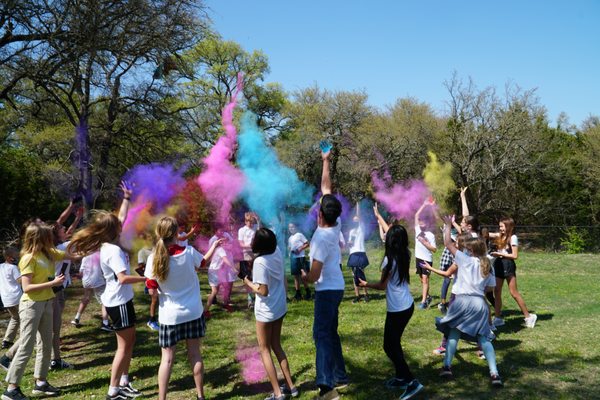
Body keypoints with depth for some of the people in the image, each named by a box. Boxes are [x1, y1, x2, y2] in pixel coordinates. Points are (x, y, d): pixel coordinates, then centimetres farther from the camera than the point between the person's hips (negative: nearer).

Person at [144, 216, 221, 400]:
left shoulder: (154, 259, -15)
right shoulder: (189, 252, -10)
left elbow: (152, 291, -11)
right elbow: (202, 262, 13)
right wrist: (214, 246, 28)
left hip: (170, 316, -2)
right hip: (193, 312, 2)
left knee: (167, 359, 8)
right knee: (195, 354, 14)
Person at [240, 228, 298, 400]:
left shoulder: (260, 262, -24)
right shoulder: (277, 252, -4)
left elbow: (263, 291, -24)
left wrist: (246, 281, -11)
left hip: (266, 311, -7)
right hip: (280, 307, 7)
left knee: (265, 350, 7)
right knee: (277, 346, 20)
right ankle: (290, 386, 24)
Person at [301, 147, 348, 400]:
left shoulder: (321, 238, -25)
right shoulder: (335, 224, -3)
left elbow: (314, 276, -23)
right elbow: (326, 187, 7)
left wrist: (304, 278, 0)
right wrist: (326, 161, 12)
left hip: (327, 290, -9)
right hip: (335, 287, 9)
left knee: (322, 334, -10)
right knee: (330, 332, 17)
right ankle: (340, 376, 25)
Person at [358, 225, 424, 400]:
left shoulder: (389, 259, -19)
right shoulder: (405, 255, 3)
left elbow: (382, 285, -11)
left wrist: (365, 284, 6)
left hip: (397, 309, -8)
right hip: (408, 306, 8)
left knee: (389, 346, 1)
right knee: (394, 342, 20)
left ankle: (411, 382, -3)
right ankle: (401, 377, 27)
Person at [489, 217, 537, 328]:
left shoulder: (513, 238, -10)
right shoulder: (500, 236, 10)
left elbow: (515, 256, -15)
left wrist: (499, 254, -16)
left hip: (508, 266, -7)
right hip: (499, 265, 7)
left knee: (514, 293, -4)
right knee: (496, 292, 6)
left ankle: (528, 316, 9)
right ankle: (498, 318, 12)